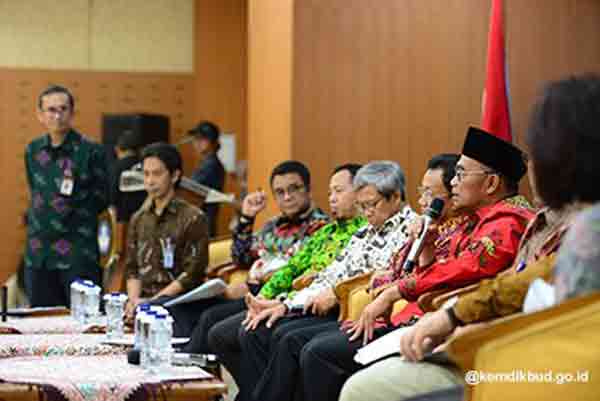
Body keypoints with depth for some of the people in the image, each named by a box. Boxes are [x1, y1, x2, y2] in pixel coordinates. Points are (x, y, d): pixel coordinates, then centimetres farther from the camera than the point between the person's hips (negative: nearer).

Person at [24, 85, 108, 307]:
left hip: (78, 253, -5)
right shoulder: (33, 150, 11)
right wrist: (35, 218, 14)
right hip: (38, 253, 5)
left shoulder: (90, 151, -5)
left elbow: (102, 198, 0)